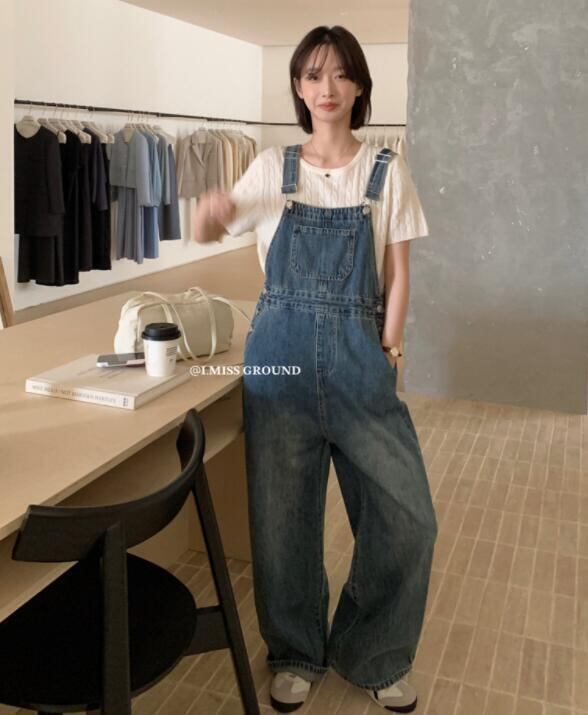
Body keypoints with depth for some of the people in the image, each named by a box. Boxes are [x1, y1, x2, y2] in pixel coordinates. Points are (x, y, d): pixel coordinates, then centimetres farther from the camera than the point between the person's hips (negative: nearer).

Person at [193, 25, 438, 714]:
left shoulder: (387, 171, 5)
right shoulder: (273, 166, 6)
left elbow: (398, 275, 5)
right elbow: (206, 233, 13)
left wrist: (387, 354, -3)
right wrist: (211, 209, -10)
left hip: (358, 353, 0)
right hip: (280, 350, 0)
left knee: (407, 516, 0)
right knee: (283, 514, 7)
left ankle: (373, 655, 25)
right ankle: (296, 652, 32)